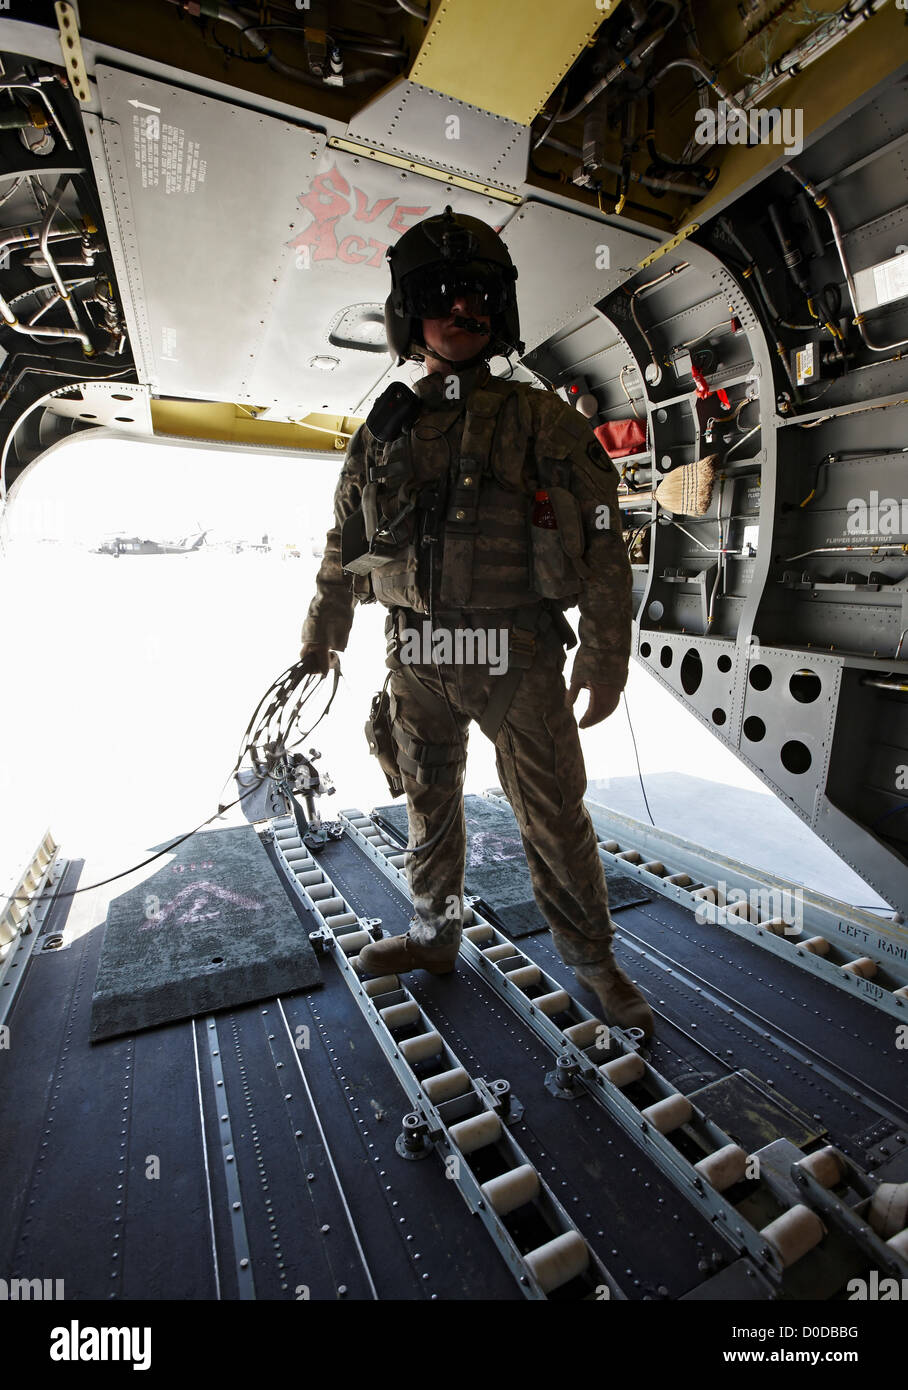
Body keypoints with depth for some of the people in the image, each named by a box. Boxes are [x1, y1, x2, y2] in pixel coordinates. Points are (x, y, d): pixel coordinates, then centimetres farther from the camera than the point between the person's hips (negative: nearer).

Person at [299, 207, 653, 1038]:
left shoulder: (542, 421, 0)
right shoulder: (383, 433, 10)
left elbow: (601, 544, -2)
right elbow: (345, 549, 18)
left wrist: (605, 658, -6)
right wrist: (320, 638, 25)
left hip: (518, 659, -3)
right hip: (418, 662, 4)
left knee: (556, 817, 5)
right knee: (430, 806, 16)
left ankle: (591, 959, 28)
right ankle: (436, 935, 39)